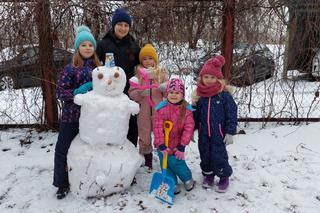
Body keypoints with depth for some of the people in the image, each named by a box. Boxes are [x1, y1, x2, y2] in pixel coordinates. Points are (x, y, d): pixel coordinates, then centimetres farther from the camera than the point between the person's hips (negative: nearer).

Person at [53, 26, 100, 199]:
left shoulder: (98, 67, 5)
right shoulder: (70, 68, -5)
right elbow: (60, 92, -8)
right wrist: (77, 92, -22)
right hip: (72, 115, -2)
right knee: (62, 149, -3)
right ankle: (62, 183, 14)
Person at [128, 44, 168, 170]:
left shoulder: (162, 73, 4)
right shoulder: (138, 74, 4)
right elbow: (131, 93, 1)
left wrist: (165, 88, -18)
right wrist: (140, 93, -18)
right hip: (143, 111, 1)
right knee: (144, 136, 10)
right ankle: (148, 161, 27)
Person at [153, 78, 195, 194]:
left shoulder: (187, 110, -10)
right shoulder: (161, 108, -12)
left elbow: (188, 128, -12)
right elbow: (157, 128, -13)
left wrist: (182, 146, -15)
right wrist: (161, 145, -18)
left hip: (177, 145, -1)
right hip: (163, 146, 1)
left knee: (177, 164, 4)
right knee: (166, 166, 11)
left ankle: (188, 179, 32)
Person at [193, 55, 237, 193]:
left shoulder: (224, 95, -10)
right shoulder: (199, 95, 3)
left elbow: (232, 114, -9)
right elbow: (196, 115, 12)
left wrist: (230, 132, -12)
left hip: (219, 133, -4)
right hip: (203, 133, 5)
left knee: (218, 157, 0)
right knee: (205, 155, 15)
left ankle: (224, 177, 25)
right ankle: (208, 175, 39)